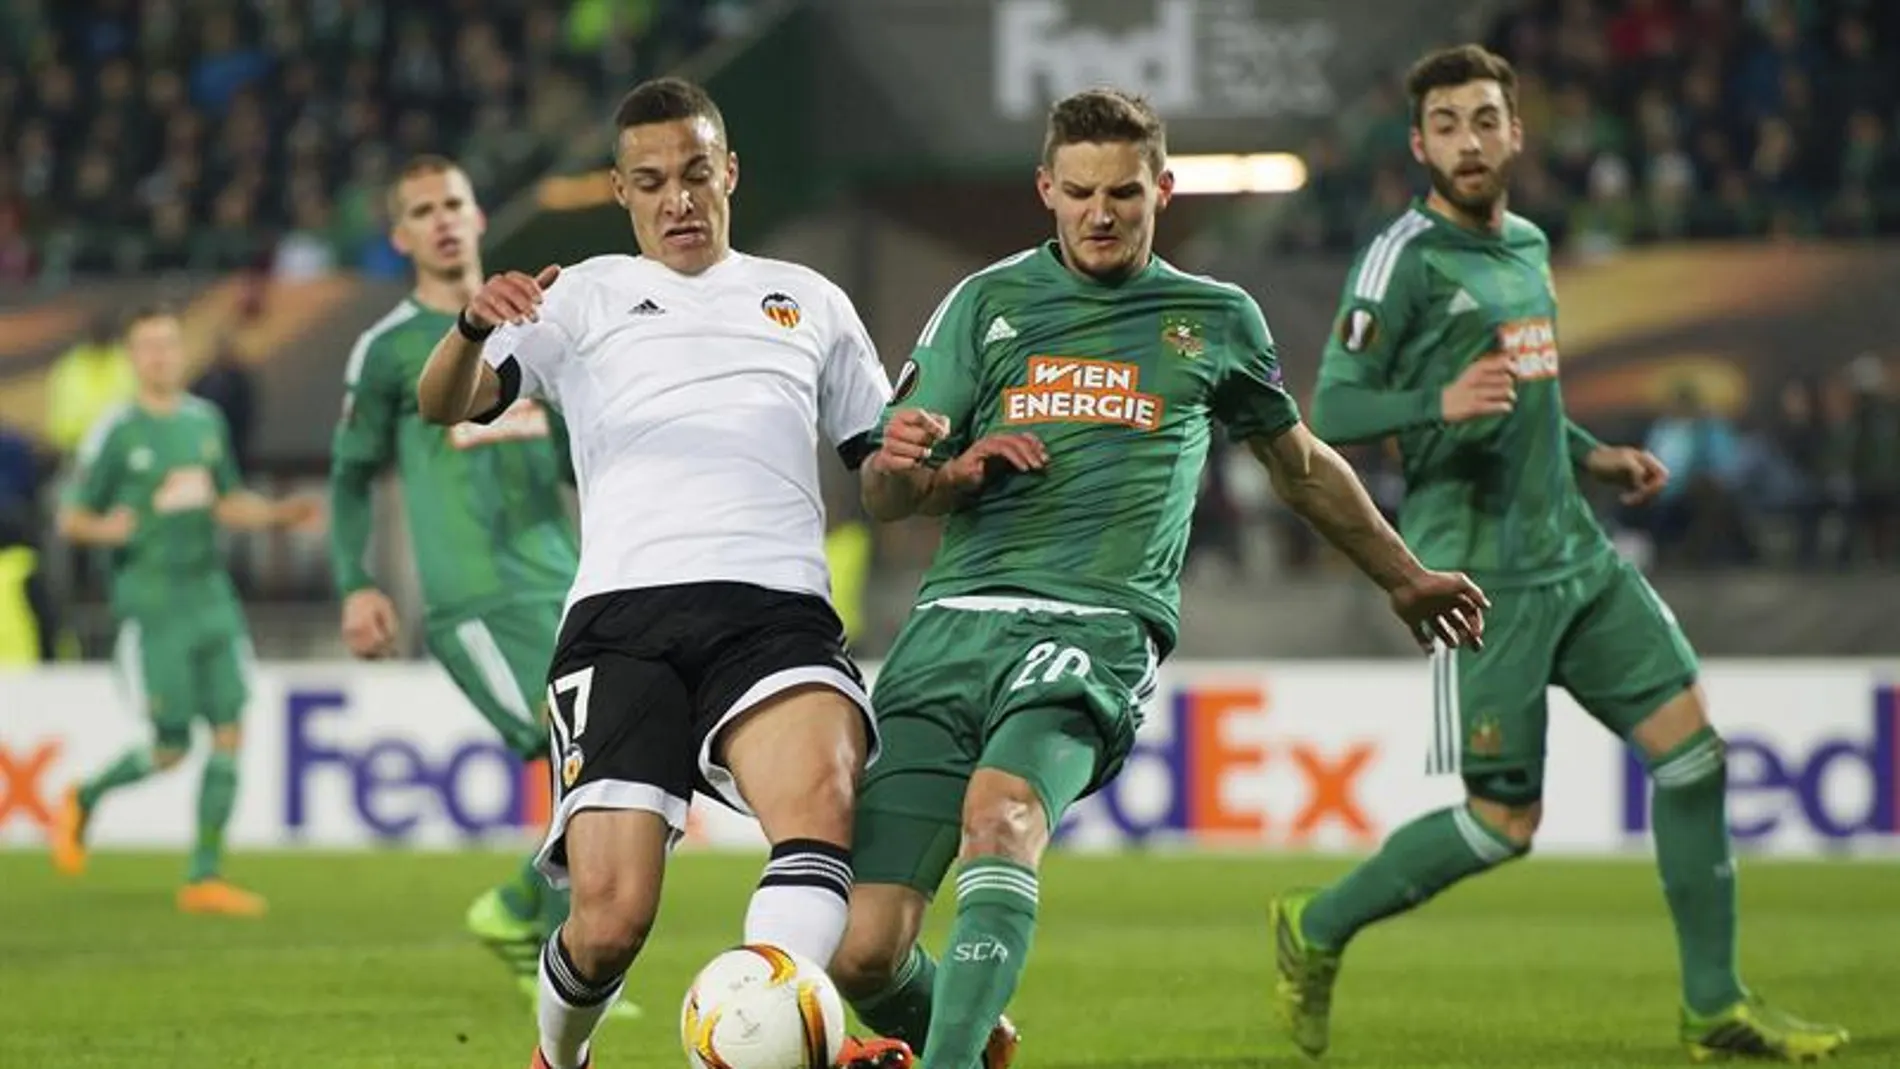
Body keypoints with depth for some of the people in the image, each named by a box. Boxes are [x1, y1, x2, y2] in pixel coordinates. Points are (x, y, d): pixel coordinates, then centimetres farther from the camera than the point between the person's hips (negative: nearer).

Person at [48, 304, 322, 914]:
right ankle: (82, 801, 23)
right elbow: (71, 520, -3)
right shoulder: (115, 432, -5)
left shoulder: (206, 421, 11)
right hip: (150, 604, -5)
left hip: (210, 594, 5)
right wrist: (108, 529, -24)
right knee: (170, 748, -6)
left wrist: (281, 514, 6)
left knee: (229, 733, -3)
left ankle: (205, 877, 4)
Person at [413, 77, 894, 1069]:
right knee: (611, 919, -14)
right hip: (623, 620, -1)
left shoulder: (809, 302, 25)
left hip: (777, 613, 1)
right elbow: (445, 405, 5)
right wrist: (472, 327, -18)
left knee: (820, 794, -34)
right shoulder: (586, 297, 18)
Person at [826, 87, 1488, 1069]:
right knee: (861, 955, -10)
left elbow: (1301, 467, 34)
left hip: (1097, 628, -1)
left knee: (1000, 815, -36)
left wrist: (1404, 577, 44)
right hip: (955, 620, 2)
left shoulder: (1217, 320, 17)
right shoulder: (987, 304, 14)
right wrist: (943, 470, -11)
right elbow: (882, 498, 13)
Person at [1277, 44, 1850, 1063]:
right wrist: (1442, 402, -30)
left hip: (1575, 553, 8)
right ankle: (1317, 930, 15)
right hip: (1482, 573, -8)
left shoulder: (1528, 245, 16)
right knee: (1504, 821, -7)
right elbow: (1332, 410, -14)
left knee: (1691, 742, -2)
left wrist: (1595, 456, 16)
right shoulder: (1407, 258, -9)